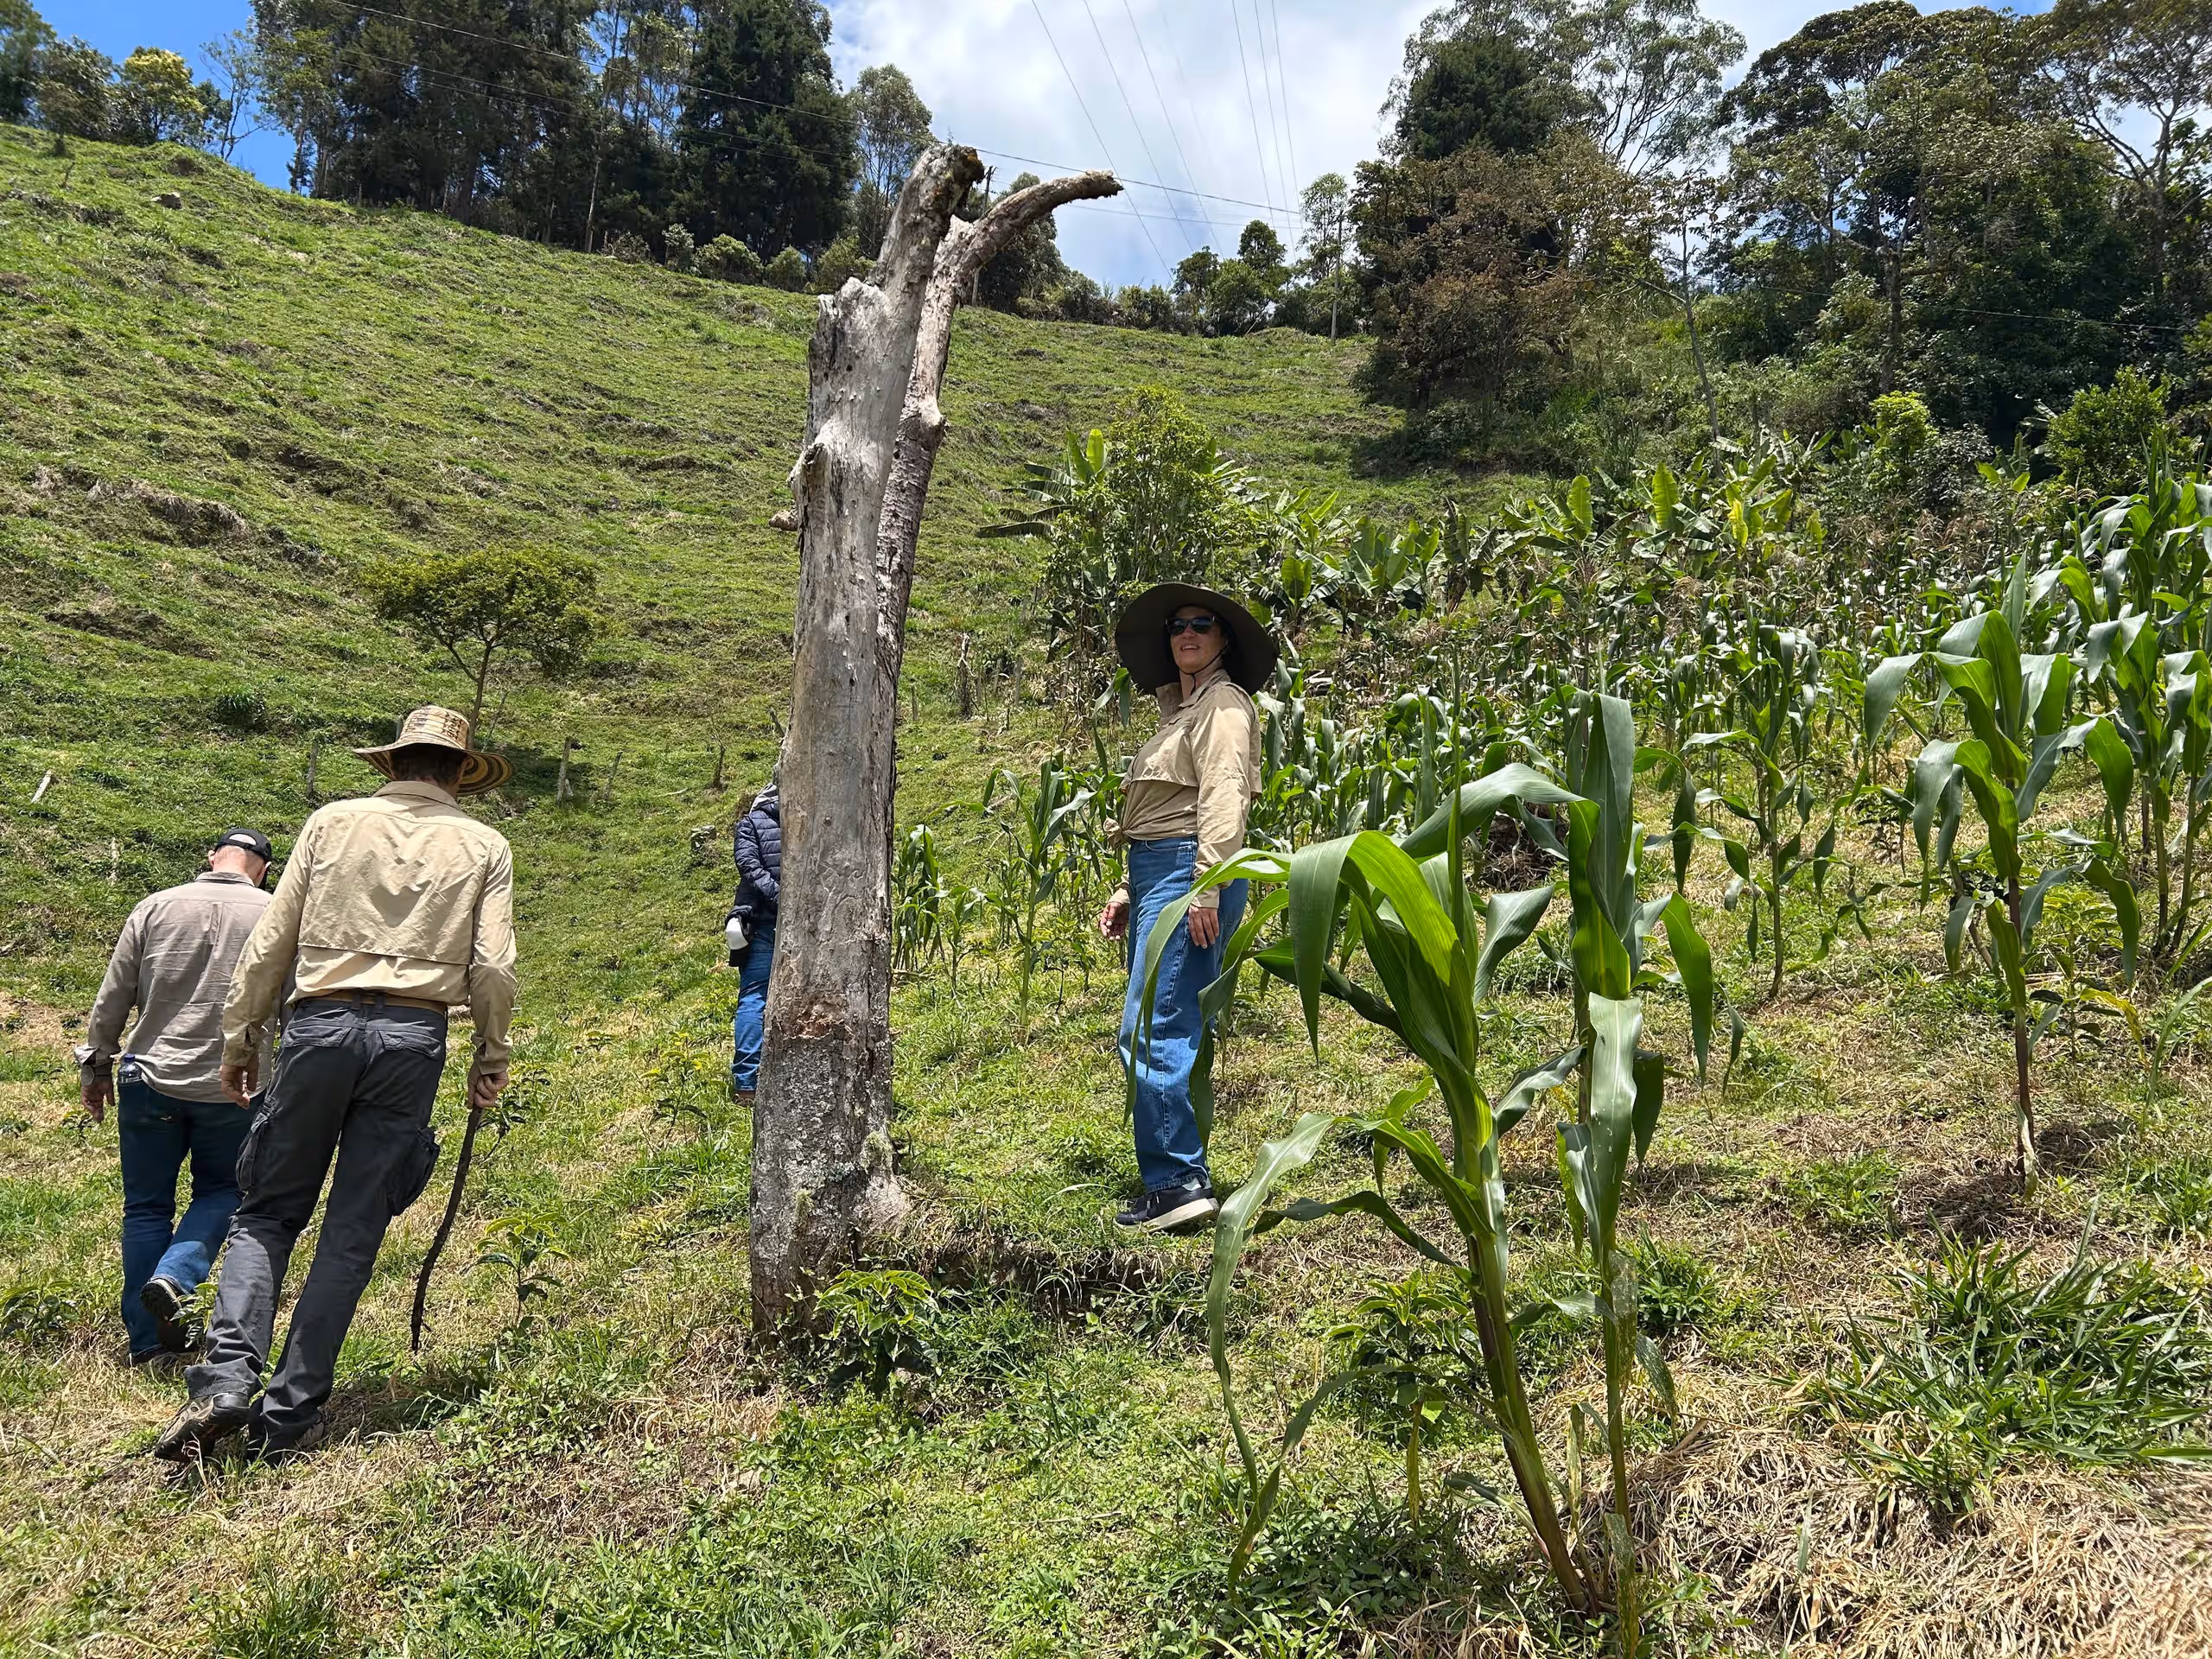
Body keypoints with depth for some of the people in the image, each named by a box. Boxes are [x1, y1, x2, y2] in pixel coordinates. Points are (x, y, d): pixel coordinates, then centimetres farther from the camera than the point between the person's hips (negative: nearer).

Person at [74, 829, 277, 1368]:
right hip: (232, 1087, -1)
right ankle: (174, 1278, -8)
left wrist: (96, 1065, 17)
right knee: (221, 1191, 18)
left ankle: (150, 1343, 13)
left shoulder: (156, 906, 1)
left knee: (147, 1207, 12)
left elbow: (112, 997, 4)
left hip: (150, 1080, 2)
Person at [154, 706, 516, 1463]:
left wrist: (238, 1038, 15)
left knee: (268, 1212, 13)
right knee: (353, 1232, 6)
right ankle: (288, 1415, 9)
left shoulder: (333, 823, 8)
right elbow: (493, 968, 1)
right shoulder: (484, 847, 8)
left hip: (321, 1024, 0)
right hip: (413, 1037, 0)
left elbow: (270, 942, 7)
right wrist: (491, 1058, 13)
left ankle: (226, 1378, -3)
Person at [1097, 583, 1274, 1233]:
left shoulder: (1223, 703, -5)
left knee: (1151, 1031, -15)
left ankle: (1179, 1184, -13)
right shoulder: (1181, 711, 25)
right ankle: (1182, 1178, 17)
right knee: (1178, 1033, 11)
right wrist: (1128, 892, 21)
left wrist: (1206, 890, -24)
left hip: (1188, 873, -10)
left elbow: (1224, 800, -16)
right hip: (1159, 873, 10)